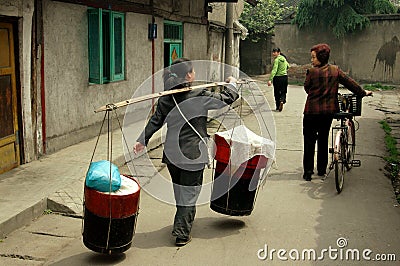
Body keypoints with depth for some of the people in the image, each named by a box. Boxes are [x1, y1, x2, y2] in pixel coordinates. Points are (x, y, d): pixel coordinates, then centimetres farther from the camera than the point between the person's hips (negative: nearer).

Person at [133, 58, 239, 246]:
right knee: (189, 194, 5)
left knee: (180, 193, 21)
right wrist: (231, 85, 15)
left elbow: (155, 121, 6)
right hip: (193, 154, -5)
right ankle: (181, 234, 8)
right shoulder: (199, 96, -13)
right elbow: (226, 99, -5)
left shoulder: (166, 98, 2)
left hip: (172, 153, 5)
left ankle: (181, 227, 38)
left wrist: (142, 140, 17)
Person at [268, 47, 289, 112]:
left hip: (278, 77, -6)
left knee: (277, 92, 7)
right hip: (285, 77, 6)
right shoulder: (284, 59, 8)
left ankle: (278, 106, 12)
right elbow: (288, 66, 24)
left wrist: (270, 79, -28)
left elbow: (274, 70, -23)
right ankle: (282, 100, -13)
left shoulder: (277, 60, -14)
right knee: (283, 91, 14)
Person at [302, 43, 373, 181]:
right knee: (323, 139, 17)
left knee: (309, 141, 3)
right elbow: (349, 82, 10)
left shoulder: (312, 72, -13)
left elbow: (307, 88, -1)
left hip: (312, 111, -5)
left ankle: (308, 172, 2)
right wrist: (363, 92, 24)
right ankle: (322, 170, 24)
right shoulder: (335, 70, 2)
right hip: (329, 111, 5)